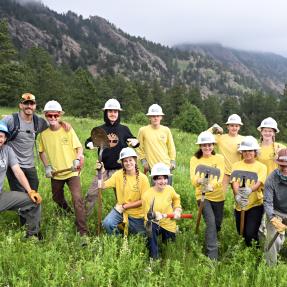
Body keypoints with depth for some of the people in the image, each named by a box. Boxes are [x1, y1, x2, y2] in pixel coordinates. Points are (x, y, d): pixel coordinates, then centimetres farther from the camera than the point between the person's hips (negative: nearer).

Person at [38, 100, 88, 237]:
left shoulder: (68, 130, -8)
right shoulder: (44, 134, -1)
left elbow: (79, 148, -5)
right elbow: (42, 152, 10)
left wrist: (77, 160, -23)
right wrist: (47, 166, -4)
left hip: (71, 172, -4)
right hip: (55, 173, 4)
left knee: (77, 199, -16)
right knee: (57, 198, 21)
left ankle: (83, 231, -10)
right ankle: (69, 214, 54)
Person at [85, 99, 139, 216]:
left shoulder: (124, 129, 4)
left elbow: (133, 142, 15)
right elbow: (88, 141, 15)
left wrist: (136, 142, -9)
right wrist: (90, 144, -9)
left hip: (119, 169, 0)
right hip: (103, 169, 1)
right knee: (91, 194, -1)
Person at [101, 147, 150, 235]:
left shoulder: (143, 178, -14)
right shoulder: (118, 174, -8)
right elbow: (103, 185, -15)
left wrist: (125, 206, -16)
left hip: (137, 214, 0)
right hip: (120, 209, 0)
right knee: (107, 223, -27)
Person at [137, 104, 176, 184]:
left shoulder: (166, 130, 3)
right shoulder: (143, 130, -4)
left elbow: (171, 147, 11)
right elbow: (140, 148, 6)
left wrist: (173, 161, 8)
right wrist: (143, 160, 2)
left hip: (166, 165, 2)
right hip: (153, 166, -2)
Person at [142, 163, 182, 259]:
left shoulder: (170, 189, -11)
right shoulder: (147, 194, -24)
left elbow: (176, 198, 13)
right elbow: (148, 215, -19)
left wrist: (177, 209, 1)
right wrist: (154, 215, -39)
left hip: (169, 224, 4)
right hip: (155, 223, -4)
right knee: (150, 226, -38)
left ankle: (165, 236, 49)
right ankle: (154, 257, -20)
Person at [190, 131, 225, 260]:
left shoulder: (219, 158, -2)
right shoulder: (195, 159, -3)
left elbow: (220, 177, -18)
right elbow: (193, 178, -17)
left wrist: (212, 185, -39)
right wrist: (199, 181, -42)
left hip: (217, 196, 2)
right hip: (202, 195, -2)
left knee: (217, 224, 12)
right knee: (211, 222, -18)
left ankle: (210, 242, 44)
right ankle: (212, 255, -9)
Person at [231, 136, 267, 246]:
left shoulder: (261, 166, 0)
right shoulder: (236, 165, 4)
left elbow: (258, 183, -16)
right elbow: (235, 183, -8)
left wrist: (249, 190, -37)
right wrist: (237, 196, -28)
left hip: (255, 204, -3)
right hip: (240, 205, 3)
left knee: (250, 234, -11)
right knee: (241, 233, 13)